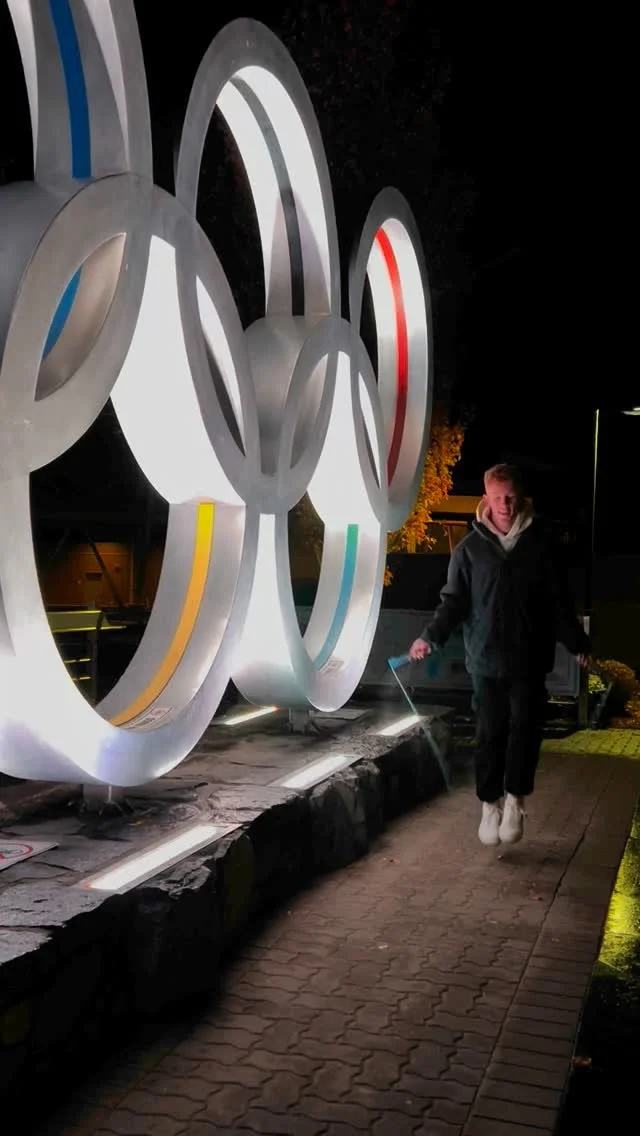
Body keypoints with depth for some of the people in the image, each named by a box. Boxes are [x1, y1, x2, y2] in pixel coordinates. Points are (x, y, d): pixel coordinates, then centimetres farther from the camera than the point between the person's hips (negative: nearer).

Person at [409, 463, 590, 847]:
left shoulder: (540, 544, 2)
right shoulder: (470, 548, 1)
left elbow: (559, 600, 8)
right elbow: (454, 601, 1)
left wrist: (577, 643, 9)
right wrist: (431, 636, -12)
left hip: (530, 659, 0)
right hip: (487, 658, 0)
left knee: (526, 727, -3)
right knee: (490, 734, 4)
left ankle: (514, 799, 12)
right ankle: (491, 803, 16)